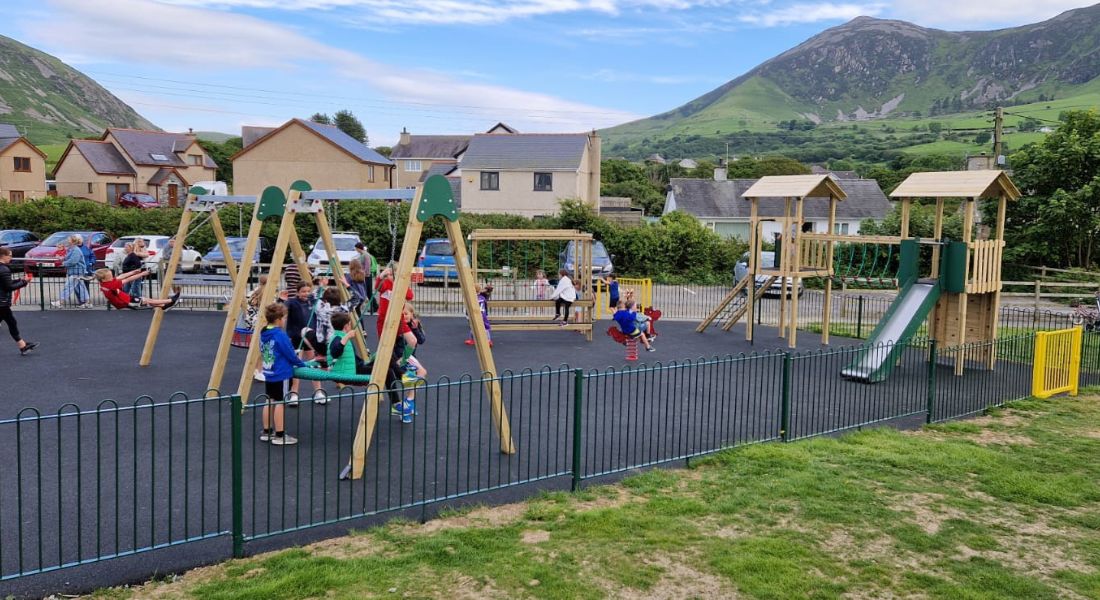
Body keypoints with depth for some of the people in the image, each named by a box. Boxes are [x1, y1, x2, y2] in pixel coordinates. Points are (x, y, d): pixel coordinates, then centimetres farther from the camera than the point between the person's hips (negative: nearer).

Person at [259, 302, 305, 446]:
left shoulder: (264, 333, 6)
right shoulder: (281, 335, -19)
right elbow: (290, 355, -15)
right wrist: (302, 364, 3)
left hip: (268, 373, 8)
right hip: (281, 375, -8)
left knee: (270, 402, 14)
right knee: (280, 403, -2)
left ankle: (266, 432, 21)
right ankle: (279, 436, 4)